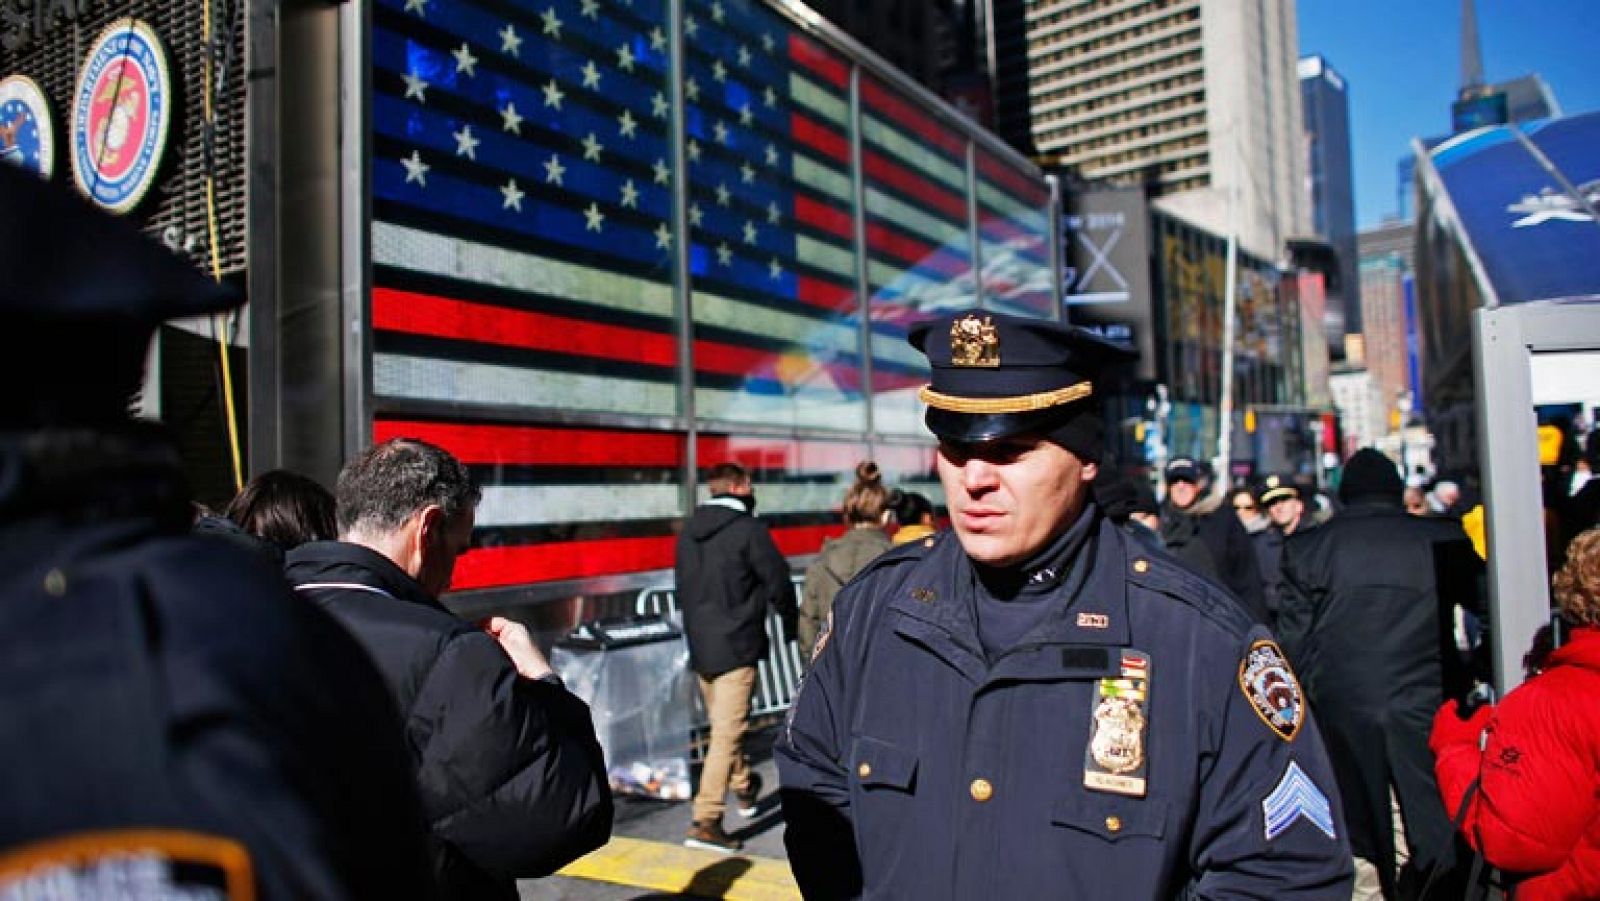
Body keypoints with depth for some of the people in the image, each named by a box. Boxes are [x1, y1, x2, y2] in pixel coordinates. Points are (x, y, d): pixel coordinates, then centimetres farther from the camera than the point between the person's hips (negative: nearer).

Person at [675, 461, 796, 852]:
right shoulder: (748, 529, -12)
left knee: (723, 726, 21)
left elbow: (683, 588, 13)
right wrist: (791, 621, 11)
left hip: (699, 644, 8)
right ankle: (705, 821, -6)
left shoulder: (689, 531, 7)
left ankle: (744, 789, 41)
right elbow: (778, 582, -7)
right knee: (727, 734, -5)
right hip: (736, 647, -7)